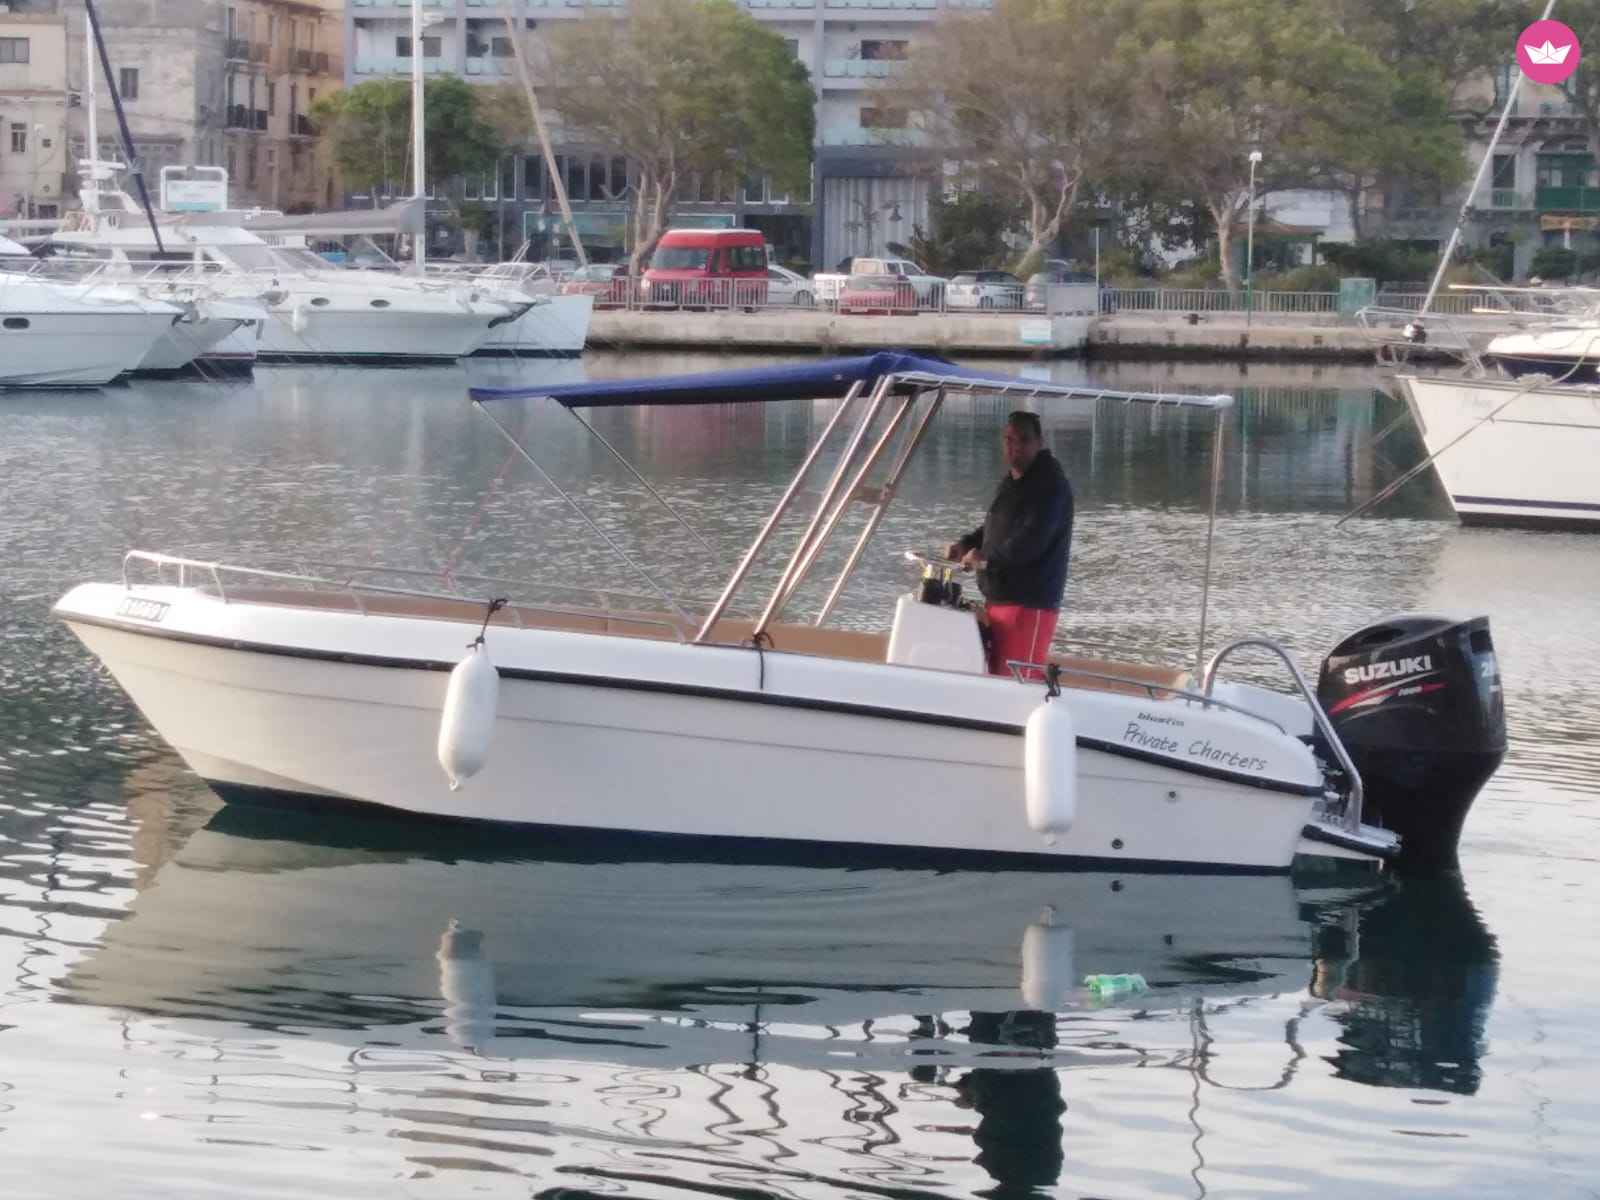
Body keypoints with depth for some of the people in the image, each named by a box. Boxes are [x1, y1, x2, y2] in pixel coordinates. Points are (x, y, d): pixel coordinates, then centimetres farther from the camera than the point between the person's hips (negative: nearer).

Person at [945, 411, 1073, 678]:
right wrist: (966, 545, 10)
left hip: (1030, 603, -10)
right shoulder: (1012, 481, 18)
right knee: (997, 676, 14)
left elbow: (1032, 540, -25)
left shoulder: (1050, 484, -13)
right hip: (1000, 597, 10)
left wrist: (987, 558, -22)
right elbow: (995, 527, 29)